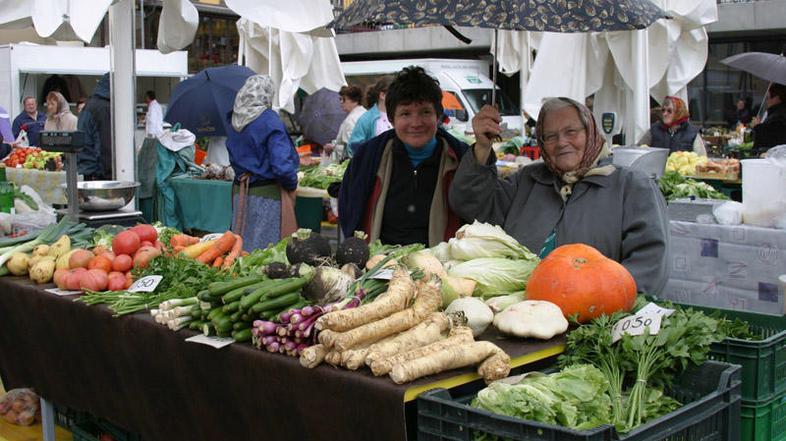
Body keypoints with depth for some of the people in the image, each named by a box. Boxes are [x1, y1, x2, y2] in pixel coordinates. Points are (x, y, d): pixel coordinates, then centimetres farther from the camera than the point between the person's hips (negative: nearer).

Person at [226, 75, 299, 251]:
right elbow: (282, 164, -20)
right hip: (267, 194, -7)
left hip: (240, 191, 7)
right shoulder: (269, 121, -15)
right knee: (268, 248, 0)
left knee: (242, 244, 12)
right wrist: (292, 184, -4)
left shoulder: (235, 121, 7)